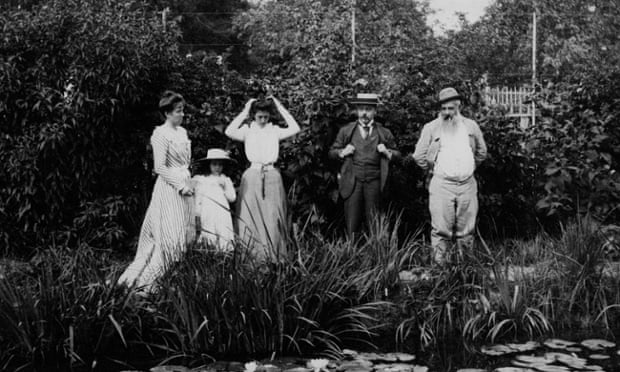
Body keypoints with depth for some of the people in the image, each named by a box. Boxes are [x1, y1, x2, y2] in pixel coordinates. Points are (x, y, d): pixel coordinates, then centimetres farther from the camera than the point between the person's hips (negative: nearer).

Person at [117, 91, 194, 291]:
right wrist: (181, 185, -16)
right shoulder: (160, 134, -11)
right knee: (170, 235, -9)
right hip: (169, 187, -8)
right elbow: (159, 167, -16)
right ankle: (149, 280, -1)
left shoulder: (182, 132, 13)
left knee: (181, 235, 7)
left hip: (183, 186, 8)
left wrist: (187, 182, 10)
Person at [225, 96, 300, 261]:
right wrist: (244, 112, -8)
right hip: (252, 175, -1)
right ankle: (252, 255, 6)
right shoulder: (247, 130, 4)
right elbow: (229, 132, -14)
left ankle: (274, 256, 6)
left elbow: (295, 129, -4)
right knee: (252, 216, 0)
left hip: (272, 175, 1)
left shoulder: (274, 131, 9)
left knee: (272, 217, 0)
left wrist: (280, 108, -2)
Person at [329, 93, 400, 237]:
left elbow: (397, 154, 16)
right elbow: (332, 152, 15)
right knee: (352, 222, -2)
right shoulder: (346, 131, 10)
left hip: (374, 181, 0)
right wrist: (342, 152, -6)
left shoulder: (384, 133, 10)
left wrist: (387, 152, -5)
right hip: (352, 180, 0)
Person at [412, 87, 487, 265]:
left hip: (467, 184, 3)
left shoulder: (471, 126, 11)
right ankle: (439, 265, -1)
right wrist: (432, 171, 8)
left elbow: (481, 152, 23)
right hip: (441, 184, -2)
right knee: (441, 229, -6)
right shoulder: (431, 128, 3)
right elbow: (419, 156, 4)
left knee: (466, 231, 5)